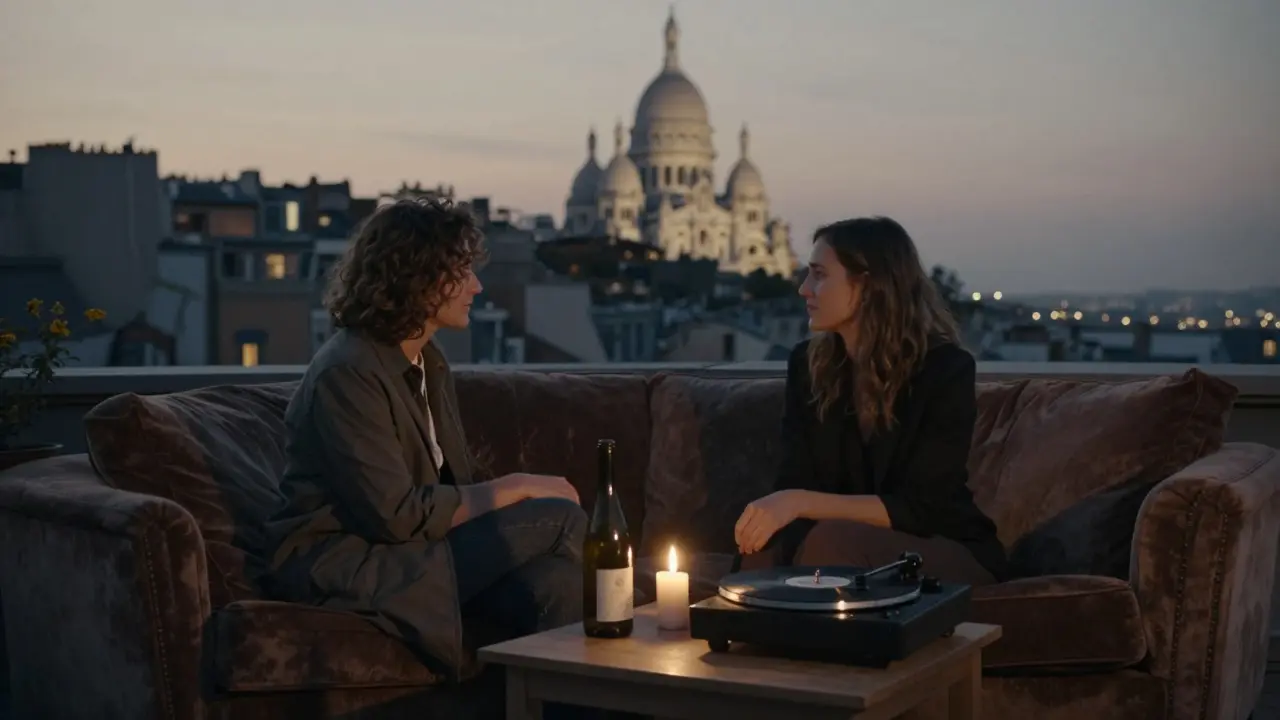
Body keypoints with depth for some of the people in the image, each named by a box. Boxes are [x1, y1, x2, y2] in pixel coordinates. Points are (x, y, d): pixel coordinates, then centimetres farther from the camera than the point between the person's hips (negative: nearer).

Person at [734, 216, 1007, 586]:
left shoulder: (946, 369, -15)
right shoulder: (807, 363, 1)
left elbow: (918, 509, -20)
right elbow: (795, 483, -4)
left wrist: (802, 502, -31)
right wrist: (776, 508, -28)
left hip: (949, 554, -3)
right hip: (850, 544, 4)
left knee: (831, 541, -33)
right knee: (769, 542, -29)